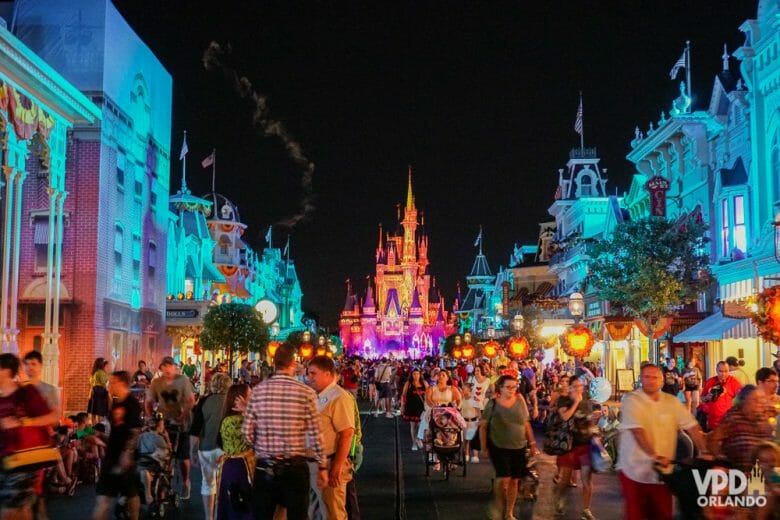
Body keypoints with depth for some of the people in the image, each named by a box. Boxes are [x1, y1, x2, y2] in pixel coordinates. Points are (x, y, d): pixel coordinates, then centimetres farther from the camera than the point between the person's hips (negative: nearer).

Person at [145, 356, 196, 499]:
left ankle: (185, 484, 23)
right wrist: (150, 417, -4)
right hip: (164, 423, 2)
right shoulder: (156, 383, 0)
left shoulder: (183, 380, -8)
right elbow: (149, 402, 8)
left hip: (181, 423, -2)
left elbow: (191, 400, -9)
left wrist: (184, 415, -21)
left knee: (183, 456, 5)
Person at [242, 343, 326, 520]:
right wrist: (322, 466, 3)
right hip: (295, 467, -2)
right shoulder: (306, 392, -8)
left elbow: (247, 432, -1)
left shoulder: (258, 391, -2)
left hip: (264, 467, 2)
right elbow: (315, 434, -7)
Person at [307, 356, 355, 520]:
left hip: (329, 465, -9)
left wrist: (337, 466, -23)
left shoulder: (339, 397, -15)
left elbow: (347, 434, -21)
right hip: (311, 463, 9)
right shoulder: (316, 396, 12)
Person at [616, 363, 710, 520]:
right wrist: (655, 456, -29)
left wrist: (704, 452, -9)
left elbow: (692, 426, 4)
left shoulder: (672, 401, 6)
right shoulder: (631, 400, -9)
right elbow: (637, 431, -21)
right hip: (635, 471, -4)